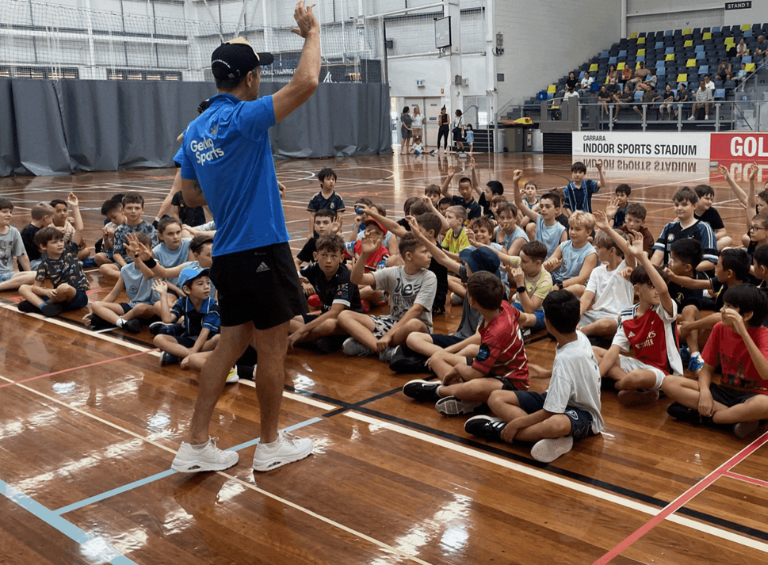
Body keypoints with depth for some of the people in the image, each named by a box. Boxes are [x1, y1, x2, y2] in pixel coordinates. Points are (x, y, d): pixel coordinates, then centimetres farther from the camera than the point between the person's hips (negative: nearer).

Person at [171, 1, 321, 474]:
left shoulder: (196, 129, 9)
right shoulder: (244, 118, -15)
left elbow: (191, 195, 17)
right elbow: (306, 83, -24)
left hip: (227, 254, 8)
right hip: (262, 250, -8)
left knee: (233, 342, 16)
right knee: (273, 347, 6)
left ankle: (197, 445, 18)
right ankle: (272, 444, 21)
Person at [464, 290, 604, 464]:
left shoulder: (565, 359, -30)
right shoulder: (580, 337, -5)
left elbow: (550, 412, -26)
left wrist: (516, 423, -18)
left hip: (583, 415, -10)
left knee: (556, 424, -50)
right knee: (496, 398, -5)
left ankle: (501, 430, -29)